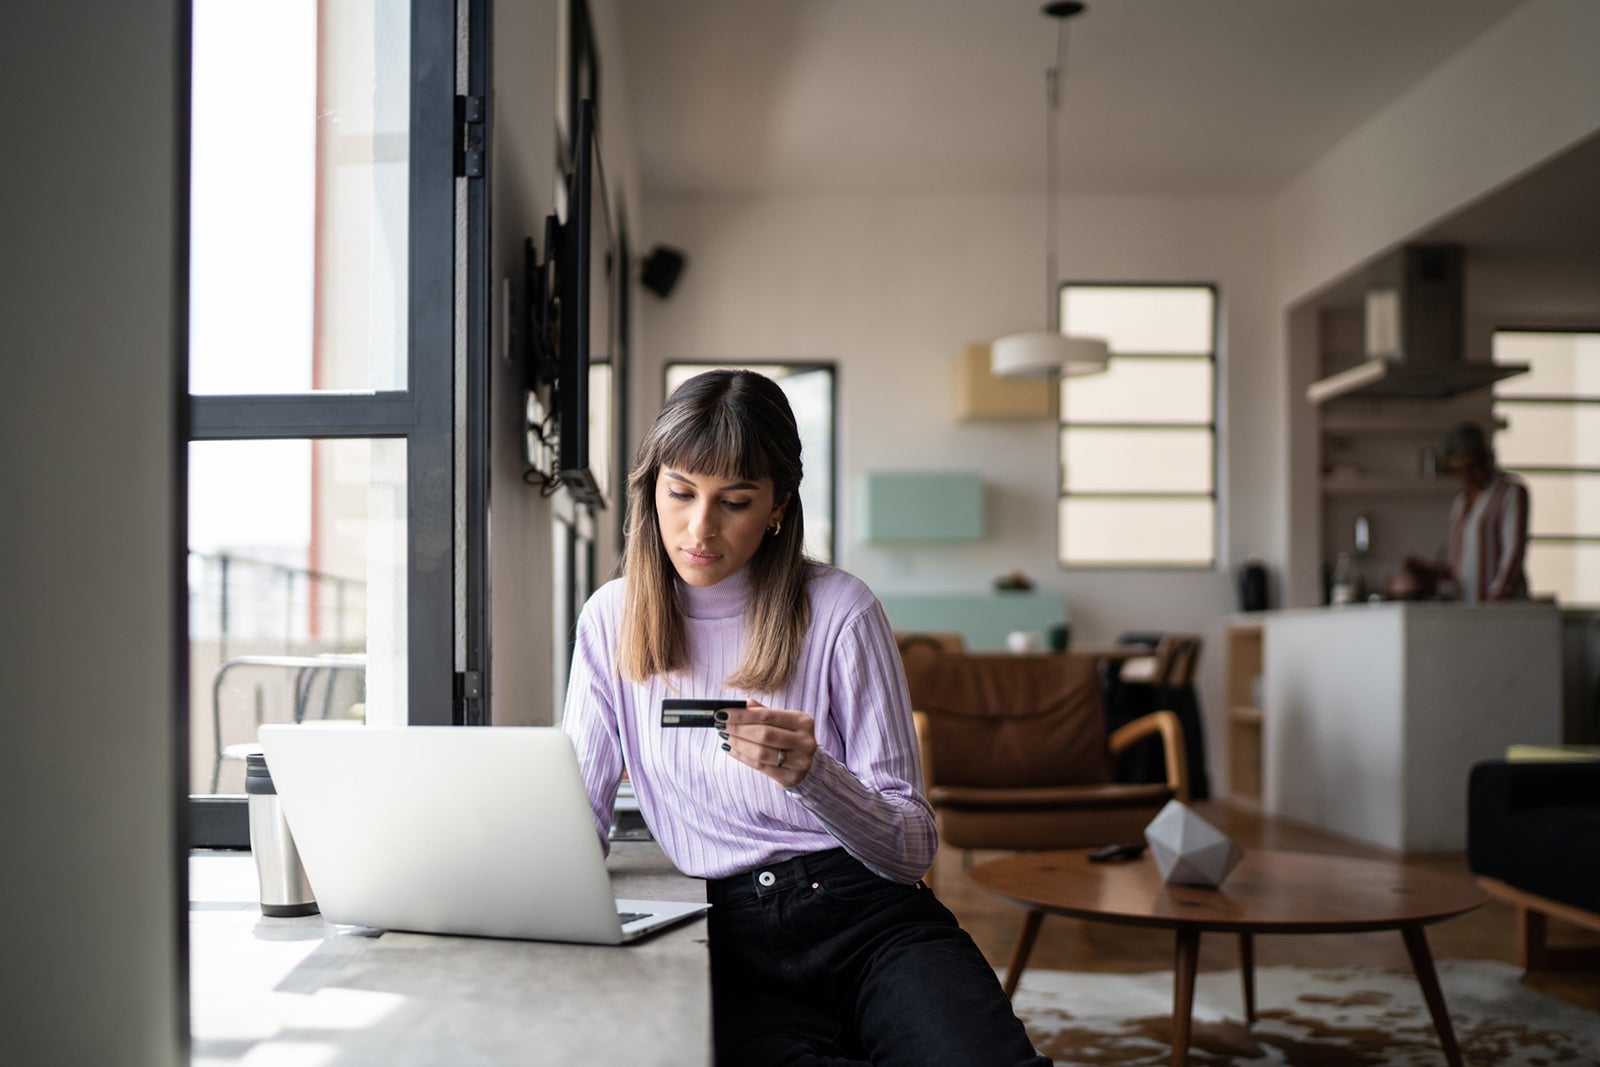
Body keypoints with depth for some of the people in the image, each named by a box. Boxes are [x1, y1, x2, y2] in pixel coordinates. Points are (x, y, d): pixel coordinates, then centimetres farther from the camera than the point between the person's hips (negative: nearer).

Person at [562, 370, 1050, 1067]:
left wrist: (810, 774, -23)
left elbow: (913, 848, -4)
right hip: (730, 937, 2)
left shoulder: (839, 613, -3)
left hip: (867, 912, -1)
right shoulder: (612, 619, 8)